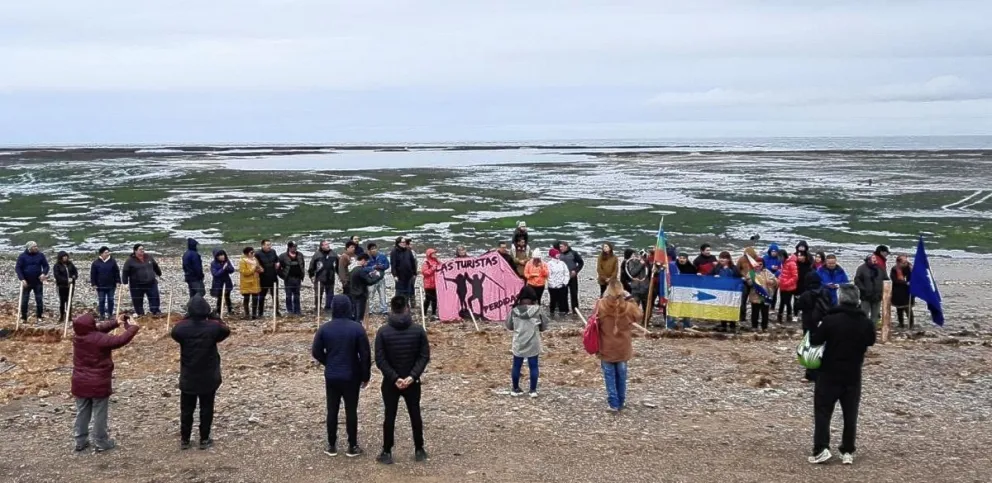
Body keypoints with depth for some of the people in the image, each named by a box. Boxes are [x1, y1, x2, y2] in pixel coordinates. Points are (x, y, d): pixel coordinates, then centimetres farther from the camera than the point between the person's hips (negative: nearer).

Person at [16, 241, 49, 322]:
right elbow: (17, 268, -6)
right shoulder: (22, 256, -5)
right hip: (26, 282, -1)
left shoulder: (40, 255, -1)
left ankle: (39, 317, 12)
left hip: (38, 282, 1)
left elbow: (46, 265, 4)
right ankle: (24, 317, 13)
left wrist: (44, 273, -16)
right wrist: (22, 279, -16)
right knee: (24, 300, 4)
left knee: (39, 300, 3)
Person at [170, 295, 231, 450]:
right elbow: (226, 331, 5)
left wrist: (186, 319, 5)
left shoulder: (182, 327, -15)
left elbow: (174, 333, 9)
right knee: (206, 409, 11)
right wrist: (216, 319, 5)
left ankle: (184, 440, 21)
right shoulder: (213, 327, -16)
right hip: (209, 378, -1)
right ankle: (204, 440, 17)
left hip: (188, 377, 1)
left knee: (186, 410, 13)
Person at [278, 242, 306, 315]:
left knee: (297, 295, 11)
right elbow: (278, 266, -3)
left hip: (297, 278, 4)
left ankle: (297, 310, 17)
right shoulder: (283, 256, -8)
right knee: (289, 295, 3)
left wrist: (301, 276, 9)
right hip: (289, 278, -4)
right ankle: (290, 310, 10)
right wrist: (283, 275, -3)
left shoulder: (300, 255, 5)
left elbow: (303, 265, 14)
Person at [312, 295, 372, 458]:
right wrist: (366, 375, 2)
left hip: (331, 376, 2)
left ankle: (331, 446, 17)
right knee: (351, 411, 7)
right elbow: (365, 354, -10)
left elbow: (316, 352, 0)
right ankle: (352, 447, 12)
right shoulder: (357, 328, -12)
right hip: (351, 376, -2)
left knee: (332, 411, 11)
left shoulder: (325, 328, -6)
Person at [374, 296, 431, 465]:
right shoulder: (418, 330, -6)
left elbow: (380, 360, -13)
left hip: (390, 382, -1)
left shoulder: (383, 332, -10)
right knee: (415, 415, 13)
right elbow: (424, 356, -9)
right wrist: (412, 376, -12)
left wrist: (394, 378, -12)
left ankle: (387, 453, 13)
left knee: (389, 416, 8)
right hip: (412, 382, 1)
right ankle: (419, 450, 21)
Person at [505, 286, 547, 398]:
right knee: (533, 366, 9)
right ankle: (533, 390, 12)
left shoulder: (514, 311, -6)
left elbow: (508, 326, 6)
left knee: (516, 366, 14)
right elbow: (543, 326, 0)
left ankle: (515, 389, 23)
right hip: (533, 344, -1)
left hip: (518, 344, 1)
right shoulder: (537, 310, -10)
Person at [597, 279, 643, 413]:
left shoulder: (601, 305, -16)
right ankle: (621, 402, 27)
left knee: (610, 376, 7)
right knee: (621, 375, 17)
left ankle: (614, 403, 6)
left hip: (606, 348, -2)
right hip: (623, 348, 2)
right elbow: (639, 315, 8)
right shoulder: (628, 306, -11)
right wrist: (632, 301, 11)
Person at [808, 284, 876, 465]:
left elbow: (814, 340, -8)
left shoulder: (830, 320, -15)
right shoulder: (866, 323, -3)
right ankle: (848, 451, 13)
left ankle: (821, 449, -7)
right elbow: (870, 342, 14)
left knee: (823, 411, 4)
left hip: (829, 373, -3)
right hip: (853, 375, 3)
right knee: (850, 414, 11)